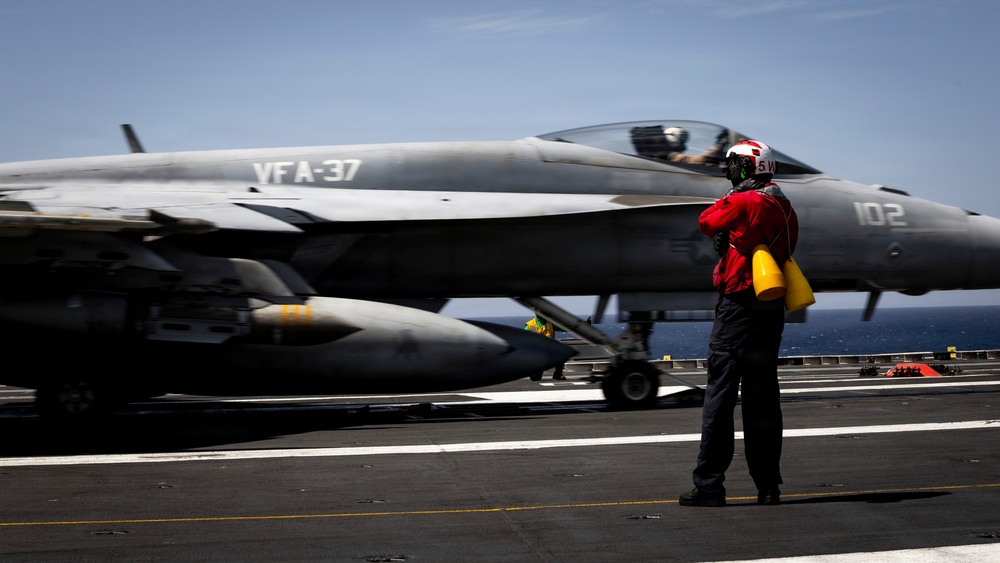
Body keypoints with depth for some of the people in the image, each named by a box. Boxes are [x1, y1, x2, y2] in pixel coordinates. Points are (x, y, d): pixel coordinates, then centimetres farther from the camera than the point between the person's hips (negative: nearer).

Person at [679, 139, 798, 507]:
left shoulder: (743, 202, -11)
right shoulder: (784, 208, 13)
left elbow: (706, 222, 2)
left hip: (739, 306, -8)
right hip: (772, 310, 8)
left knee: (720, 394, -5)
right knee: (762, 398, 12)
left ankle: (709, 486, -5)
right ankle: (768, 485, 14)